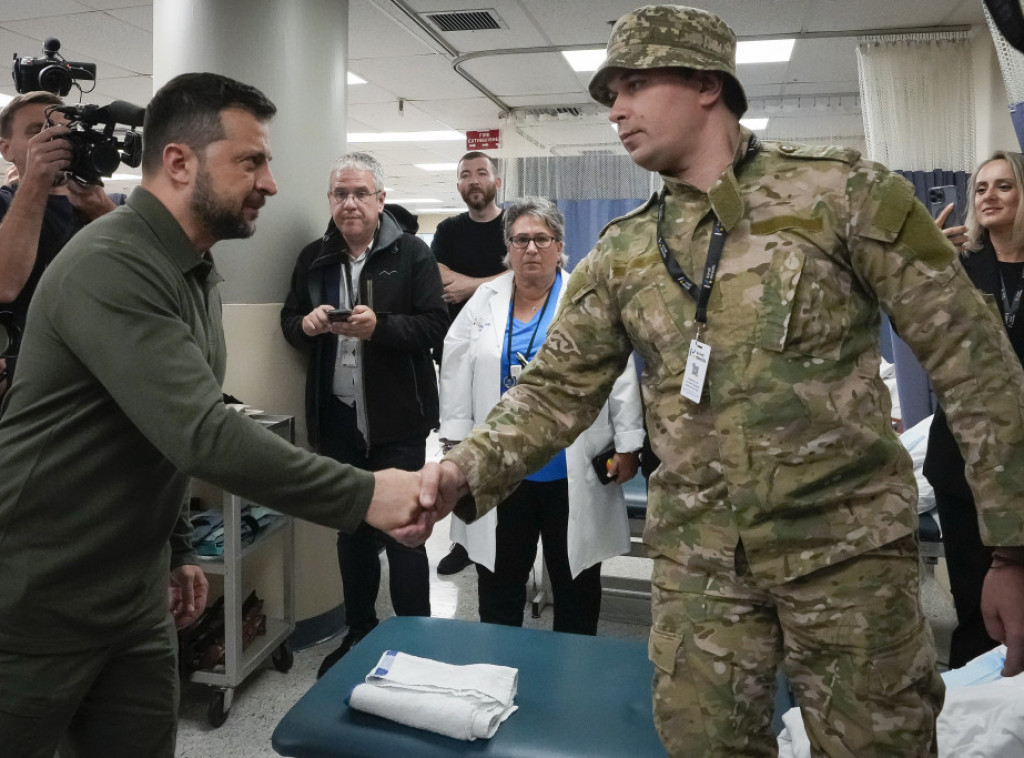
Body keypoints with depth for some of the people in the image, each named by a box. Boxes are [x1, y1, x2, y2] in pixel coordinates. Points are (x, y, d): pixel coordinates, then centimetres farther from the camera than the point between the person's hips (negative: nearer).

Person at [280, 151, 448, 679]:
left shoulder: (412, 253, -4)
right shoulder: (313, 257, 10)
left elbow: (435, 324, -10)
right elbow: (289, 322, 15)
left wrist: (379, 326, -25)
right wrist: (307, 323, -8)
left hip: (397, 418, -5)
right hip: (337, 416, 5)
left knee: (403, 533, 2)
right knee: (351, 532, 17)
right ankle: (358, 633, 33)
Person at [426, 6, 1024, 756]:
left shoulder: (840, 189, -6)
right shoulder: (620, 255, 5)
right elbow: (556, 390, 4)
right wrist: (464, 473, -14)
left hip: (848, 544, -2)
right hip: (698, 557, 3)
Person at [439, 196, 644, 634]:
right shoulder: (484, 301, 7)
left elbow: (620, 376, -2)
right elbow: (457, 377, 7)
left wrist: (627, 446, -5)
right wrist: (455, 442, 4)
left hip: (572, 475, -2)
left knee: (576, 582, 12)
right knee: (498, 581, 14)